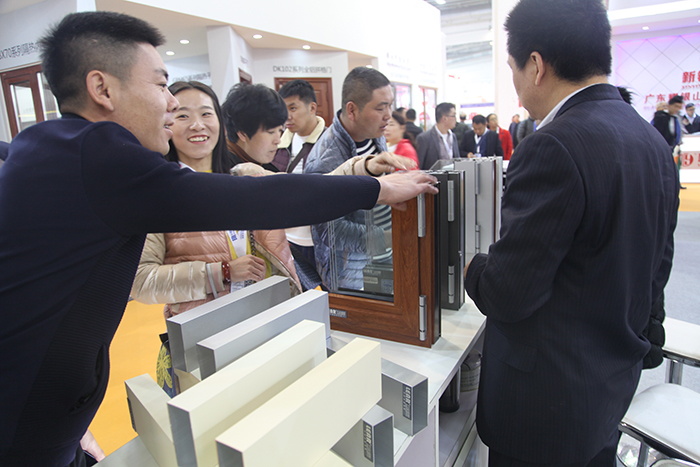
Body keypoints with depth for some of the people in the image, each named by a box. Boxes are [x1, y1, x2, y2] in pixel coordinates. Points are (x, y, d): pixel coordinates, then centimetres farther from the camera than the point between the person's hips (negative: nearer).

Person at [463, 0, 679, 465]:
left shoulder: (553, 148, -27)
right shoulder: (654, 141, 2)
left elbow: (507, 294, -25)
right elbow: (656, 270, 10)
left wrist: (473, 267, -5)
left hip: (548, 398, -8)